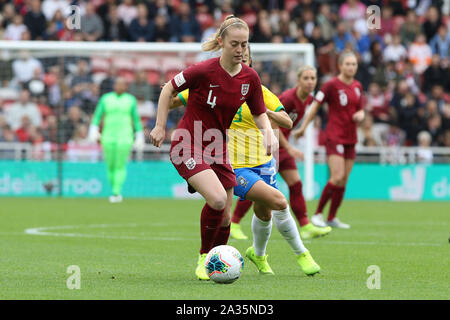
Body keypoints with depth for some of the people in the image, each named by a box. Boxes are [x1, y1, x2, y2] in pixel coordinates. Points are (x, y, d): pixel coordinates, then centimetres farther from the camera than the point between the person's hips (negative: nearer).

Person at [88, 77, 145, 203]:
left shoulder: (131, 100, 5)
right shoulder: (106, 98, 7)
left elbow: (136, 119, 8)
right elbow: (97, 116, 4)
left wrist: (139, 137, 5)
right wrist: (93, 131, -11)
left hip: (124, 136, -2)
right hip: (108, 136, 2)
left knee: (120, 166, -11)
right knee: (110, 166, 3)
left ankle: (116, 193, -13)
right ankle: (116, 191, 19)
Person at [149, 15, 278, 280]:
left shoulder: (250, 78, -3)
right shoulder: (204, 71, -19)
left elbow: (260, 114, 10)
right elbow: (169, 89, -4)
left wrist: (269, 132, -11)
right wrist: (160, 127, -4)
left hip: (218, 149, 6)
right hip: (189, 146, -6)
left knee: (224, 216, 6)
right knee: (217, 199, -26)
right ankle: (203, 259, -5)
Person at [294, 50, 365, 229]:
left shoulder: (357, 86, 11)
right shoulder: (332, 85, -8)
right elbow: (315, 105, -7)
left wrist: (360, 115, -5)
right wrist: (303, 127, -9)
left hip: (350, 138, 7)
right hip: (334, 137, -7)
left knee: (344, 181, 6)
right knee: (337, 177, -18)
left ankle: (332, 218, 15)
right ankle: (318, 214, -7)